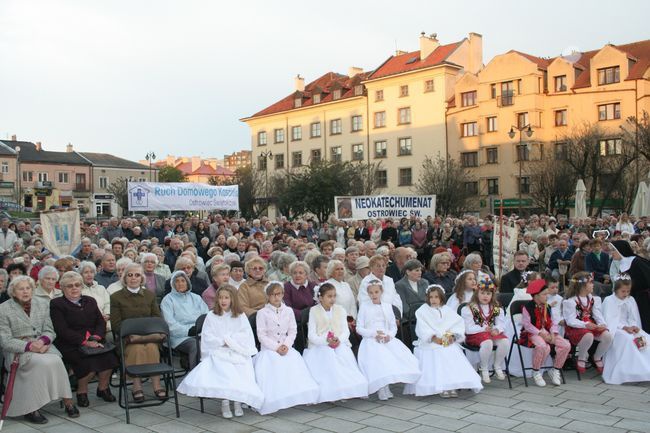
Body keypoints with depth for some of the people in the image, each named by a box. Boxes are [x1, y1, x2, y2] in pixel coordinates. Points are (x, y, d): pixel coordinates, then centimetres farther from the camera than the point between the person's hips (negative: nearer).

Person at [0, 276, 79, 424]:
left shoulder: (43, 304, 11)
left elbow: (49, 331, 10)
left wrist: (42, 341, -14)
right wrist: (29, 346, -19)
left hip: (42, 345, 3)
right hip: (18, 351, -3)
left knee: (56, 361, -31)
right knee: (44, 363, -33)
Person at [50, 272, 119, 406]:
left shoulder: (90, 301, 21)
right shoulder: (56, 304, 4)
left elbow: (101, 322, 12)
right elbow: (62, 330, -7)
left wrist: (95, 338, -9)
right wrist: (85, 341, -17)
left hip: (93, 342, 4)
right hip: (70, 345, -4)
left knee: (109, 354, -25)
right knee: (87, 360, -32)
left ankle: (103, 388, -1)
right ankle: (82, 391, -4)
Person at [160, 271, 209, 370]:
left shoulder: (196, 298, 25)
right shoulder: (168, 300, 10)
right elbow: (171, 324, -2)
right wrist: (188, 330, -15)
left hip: (200, 334, 4)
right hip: (181, 337, -4)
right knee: (196, 345, -35)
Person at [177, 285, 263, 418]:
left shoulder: (240, 316, 12)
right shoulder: (211, 316, 11)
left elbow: (246, 336, 4)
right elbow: (207, 338, 4)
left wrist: (229, 340, -5)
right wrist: (223, 342, -7)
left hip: (238, 353, 1)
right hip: (218, 353, -1)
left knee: (242, 371, -28)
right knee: (224, 372, -30)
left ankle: (238, 401, -15)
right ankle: (225, 403, -21)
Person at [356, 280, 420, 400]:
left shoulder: (387, 306, 14)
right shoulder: (364, 306, 5)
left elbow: (393, 326, 14)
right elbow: (359, 328, 1)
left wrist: (389, 335, -8)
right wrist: (374, 334, -13)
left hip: (387, 340, 3)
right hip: (371, 341, -3)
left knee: (402, 357, -21)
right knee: (378, 361, -29)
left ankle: (387, 385, -8)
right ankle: (382, 389, -12)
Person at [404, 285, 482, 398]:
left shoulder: (447, 311, 16)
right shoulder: (423, 311, 6)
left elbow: (458, 324, 6)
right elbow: (422, 329, -6)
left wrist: (452, 336, -12)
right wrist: (434, 338, -19)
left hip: (449, 343, 3)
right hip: (430, 343, -3)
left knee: (453, 359, -19)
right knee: (435, 361, -24)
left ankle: (452, 386, -18)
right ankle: (441, 388, -25)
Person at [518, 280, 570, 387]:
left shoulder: (547, 307, 14)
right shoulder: (527, 307, -7)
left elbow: (553, 322, 9)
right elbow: (527, 325, -13)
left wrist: (553, 334, -10)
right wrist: (540, 333, -21)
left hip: (546, 333, 7)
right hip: (532, 333, -7)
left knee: (566, 345, -13)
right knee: (543, 346, -38)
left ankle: (555, 370, 5)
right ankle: (536, 372, -13)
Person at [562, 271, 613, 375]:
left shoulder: (592, 299, 14)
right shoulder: (570, 301, -9)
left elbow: (597, 314, 3)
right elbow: (571, 321, -16)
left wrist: (602, 324, -17)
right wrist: (585, 325, -30)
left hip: (591, 325, 7)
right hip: (575, 328, -6)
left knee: (607, 335, -21)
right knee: (588, 336, -38)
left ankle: (597, 358, 6)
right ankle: (581, 359, -8)